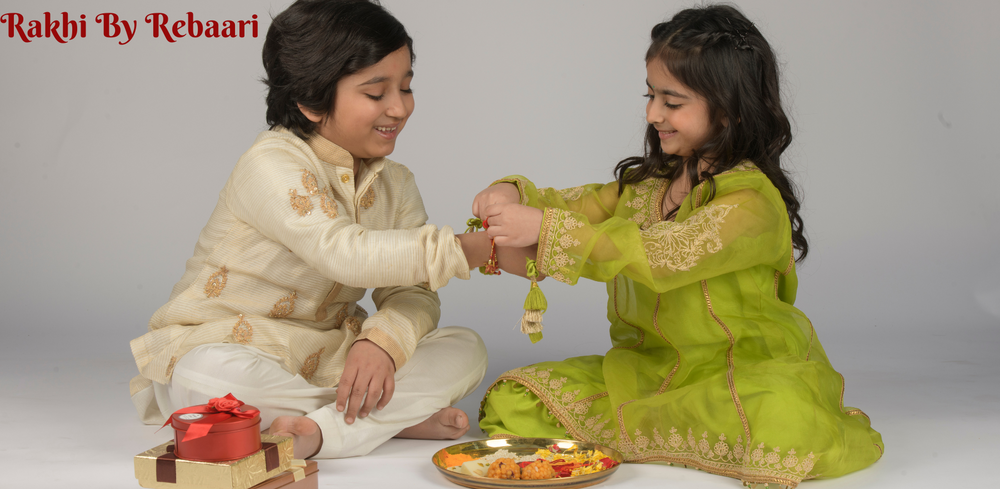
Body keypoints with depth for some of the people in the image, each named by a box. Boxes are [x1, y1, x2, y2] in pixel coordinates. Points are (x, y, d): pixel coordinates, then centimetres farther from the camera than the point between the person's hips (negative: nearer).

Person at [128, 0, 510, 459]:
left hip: (323, 359, 6)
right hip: (227, 347, -5)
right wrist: (464, 248, -31)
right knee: (210, 376, -40)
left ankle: (321, 431, -29)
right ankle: (402, 416, -27)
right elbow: (344, 253, -33)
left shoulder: (395, 184, 4)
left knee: (464, 348, -10)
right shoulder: (271, 163, -19)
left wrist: (382, 341, -26)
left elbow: (413, 295, -4)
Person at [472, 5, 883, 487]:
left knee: (785, 418, -40)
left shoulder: (752, 200, -16)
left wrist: (546, 229, -29)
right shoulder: (647, 182, 10)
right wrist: (515, 195, -9)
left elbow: (661, 257, -26)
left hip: (742, 370, -7)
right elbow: (579, 205, 13)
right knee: (511, 402, -8)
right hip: (645, 367, 8)